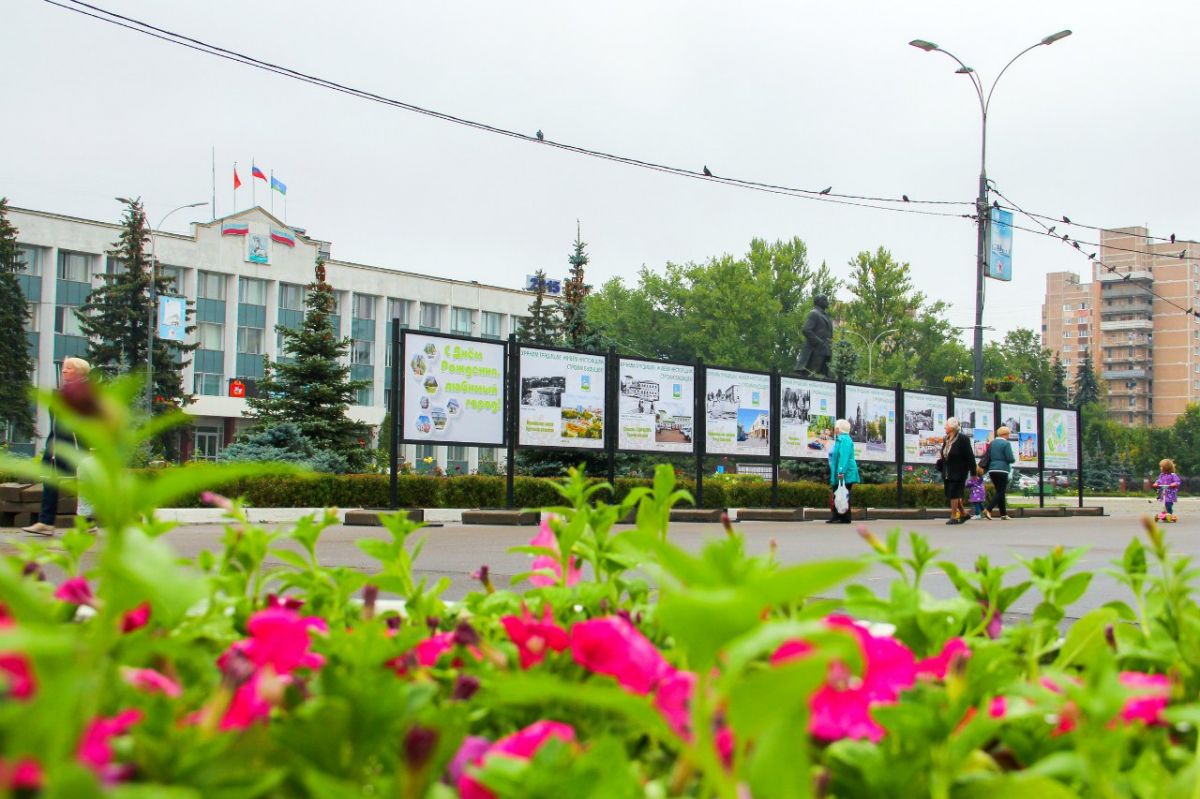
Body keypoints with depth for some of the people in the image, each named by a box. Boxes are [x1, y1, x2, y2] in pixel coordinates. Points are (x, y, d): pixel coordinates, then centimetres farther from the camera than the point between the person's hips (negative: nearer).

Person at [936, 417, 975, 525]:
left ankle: (954, 517, -2)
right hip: (947, 473, 8)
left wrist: (973, 473, -12)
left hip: (958, 472, -8)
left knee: (954, 493, -9)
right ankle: (963, 514, 24)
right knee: (950, 494, 10)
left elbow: (970, 457, -12)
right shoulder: (946, 440, 9)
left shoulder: (962, 439, -13)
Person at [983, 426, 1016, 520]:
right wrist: (1014, 460, 8)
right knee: (1001, 492, -4)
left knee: (999, 491, 13)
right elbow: (1010, 459, -12)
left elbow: (987, 457, 12)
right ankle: (988, 509, -19)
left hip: (992, 470, 7)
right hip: (1002, 470, -7)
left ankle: (1003, 514, 15)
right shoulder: (1006, 443, -8)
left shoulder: (991, 443, 11)